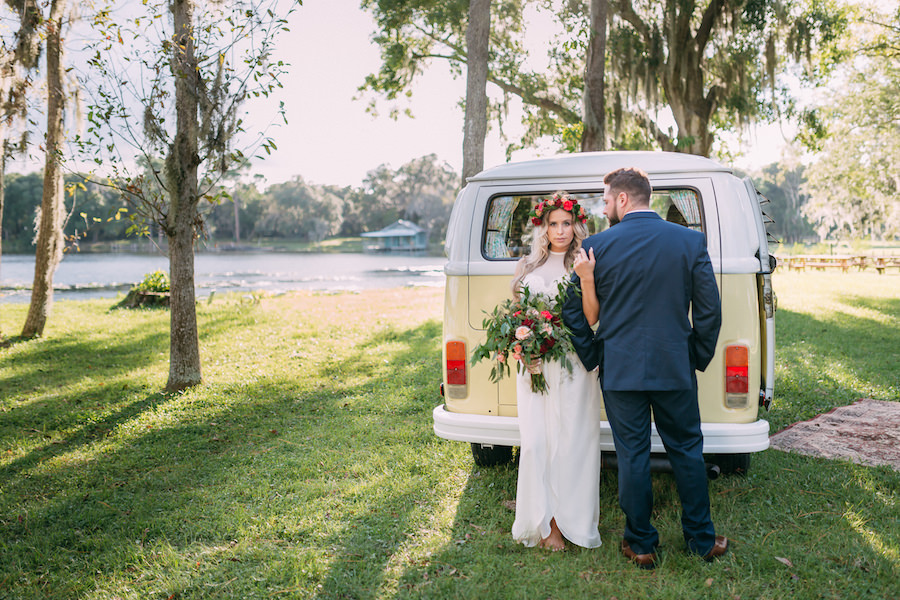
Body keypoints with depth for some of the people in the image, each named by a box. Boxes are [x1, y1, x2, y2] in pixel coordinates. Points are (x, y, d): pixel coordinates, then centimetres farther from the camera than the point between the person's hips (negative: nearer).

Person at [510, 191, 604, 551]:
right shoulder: (528, 266, 14)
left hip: (573, 364, -3)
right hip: (535, 365, 3)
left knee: (571, 441, -2)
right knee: (536, 441, -1)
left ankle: (564, 521, 10)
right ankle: (545, 521, 8)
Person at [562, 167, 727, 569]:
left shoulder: (597, 245, -7)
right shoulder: (691, 241, -2)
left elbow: (574, 310, -3)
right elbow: (709, 310, -1)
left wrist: (593, 359, 8)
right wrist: (699, 357, 11)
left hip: (620, 370, -1)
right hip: (676, 370, 2)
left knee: (632, 456, 8)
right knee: (687, 451, 15)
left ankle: (641, 545, 19)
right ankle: (701, 539, 27)